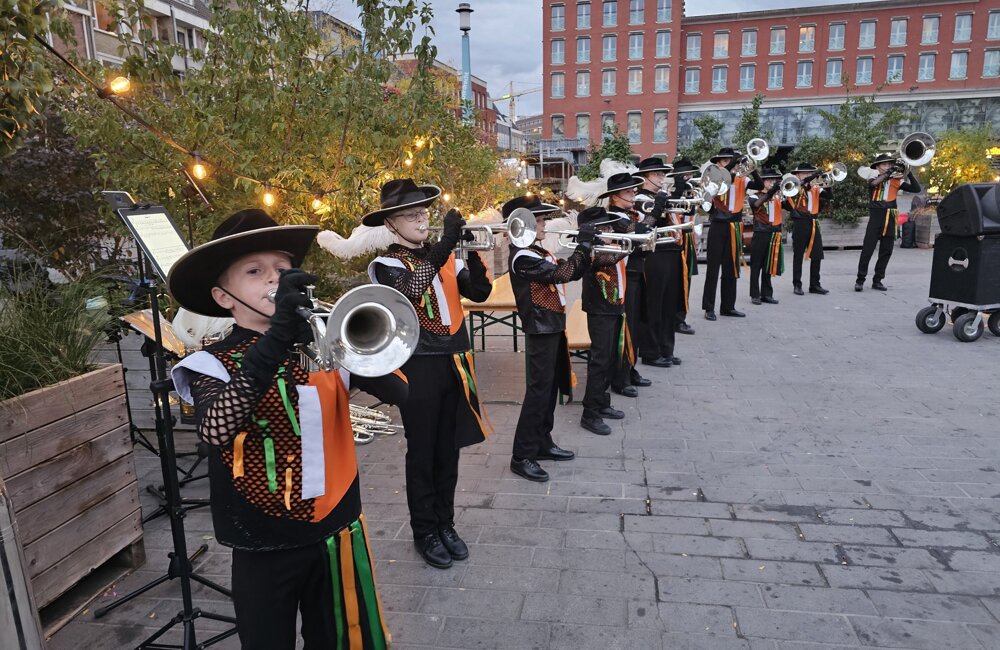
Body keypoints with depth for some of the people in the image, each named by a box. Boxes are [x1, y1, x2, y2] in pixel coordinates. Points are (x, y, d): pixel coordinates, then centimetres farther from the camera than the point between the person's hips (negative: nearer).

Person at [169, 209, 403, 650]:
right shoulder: (213, 363, -8)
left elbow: (398, 393, -13)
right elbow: (216, 430, -29)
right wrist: (278, 337, -36)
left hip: (337, 531, 2)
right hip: (264, 545, -2)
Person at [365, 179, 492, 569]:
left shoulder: (446, 257, 11)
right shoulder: (385, 265, -6)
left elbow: (479, 292, 0)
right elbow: (409, 290, -28)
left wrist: (472, 252, -16)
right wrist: (445, 244, -33)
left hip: (455, 364, 5)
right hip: (419, 368, -5)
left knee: (448, 451, 14)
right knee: (423, 454, 6)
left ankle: (445, 523, 30)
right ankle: (424, 532, 22)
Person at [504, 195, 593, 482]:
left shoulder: (538, 252, 14)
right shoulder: (522, 257, -18)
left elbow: (574, 272, 14)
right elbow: (561, 274, -27)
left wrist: (587, 248, 0)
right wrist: (583, 245, -20)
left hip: (553, 327, 10)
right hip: (541, 330, -10)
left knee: (550, 389, 16)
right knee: (538, 391, -6)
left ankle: (543, 444, 28)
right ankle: (522, 456, 1)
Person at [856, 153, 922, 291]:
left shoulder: (896, 181, 11)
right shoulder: (873, 180, 4)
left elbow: (917, 189, 2)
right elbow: (874, 183, -22)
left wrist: (909, 173, -6)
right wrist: (888, 173, -21)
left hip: (890, 220, 4)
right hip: (876, 218, -4)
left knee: (886, 252, 6)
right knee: (867, 249, -6)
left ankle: (877, 280, 14)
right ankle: (860, 280, -1)